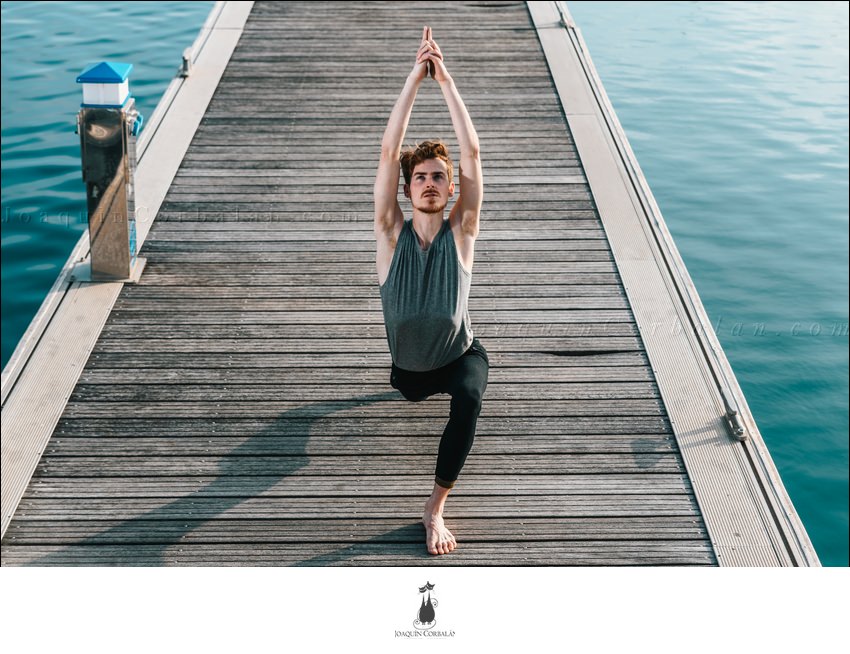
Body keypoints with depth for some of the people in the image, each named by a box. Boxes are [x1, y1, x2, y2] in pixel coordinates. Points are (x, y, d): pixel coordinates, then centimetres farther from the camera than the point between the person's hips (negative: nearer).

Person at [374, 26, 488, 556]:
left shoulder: (461, 232, -19)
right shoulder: (392, 234, -17)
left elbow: (472, 154, -28)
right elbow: (389, 153, -27)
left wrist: (446, 80, -31)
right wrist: (416, 77, -31)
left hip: (460, 355, -3)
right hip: (408, 363, 3)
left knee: (469, 400, -34)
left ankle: (436, 508, -23)